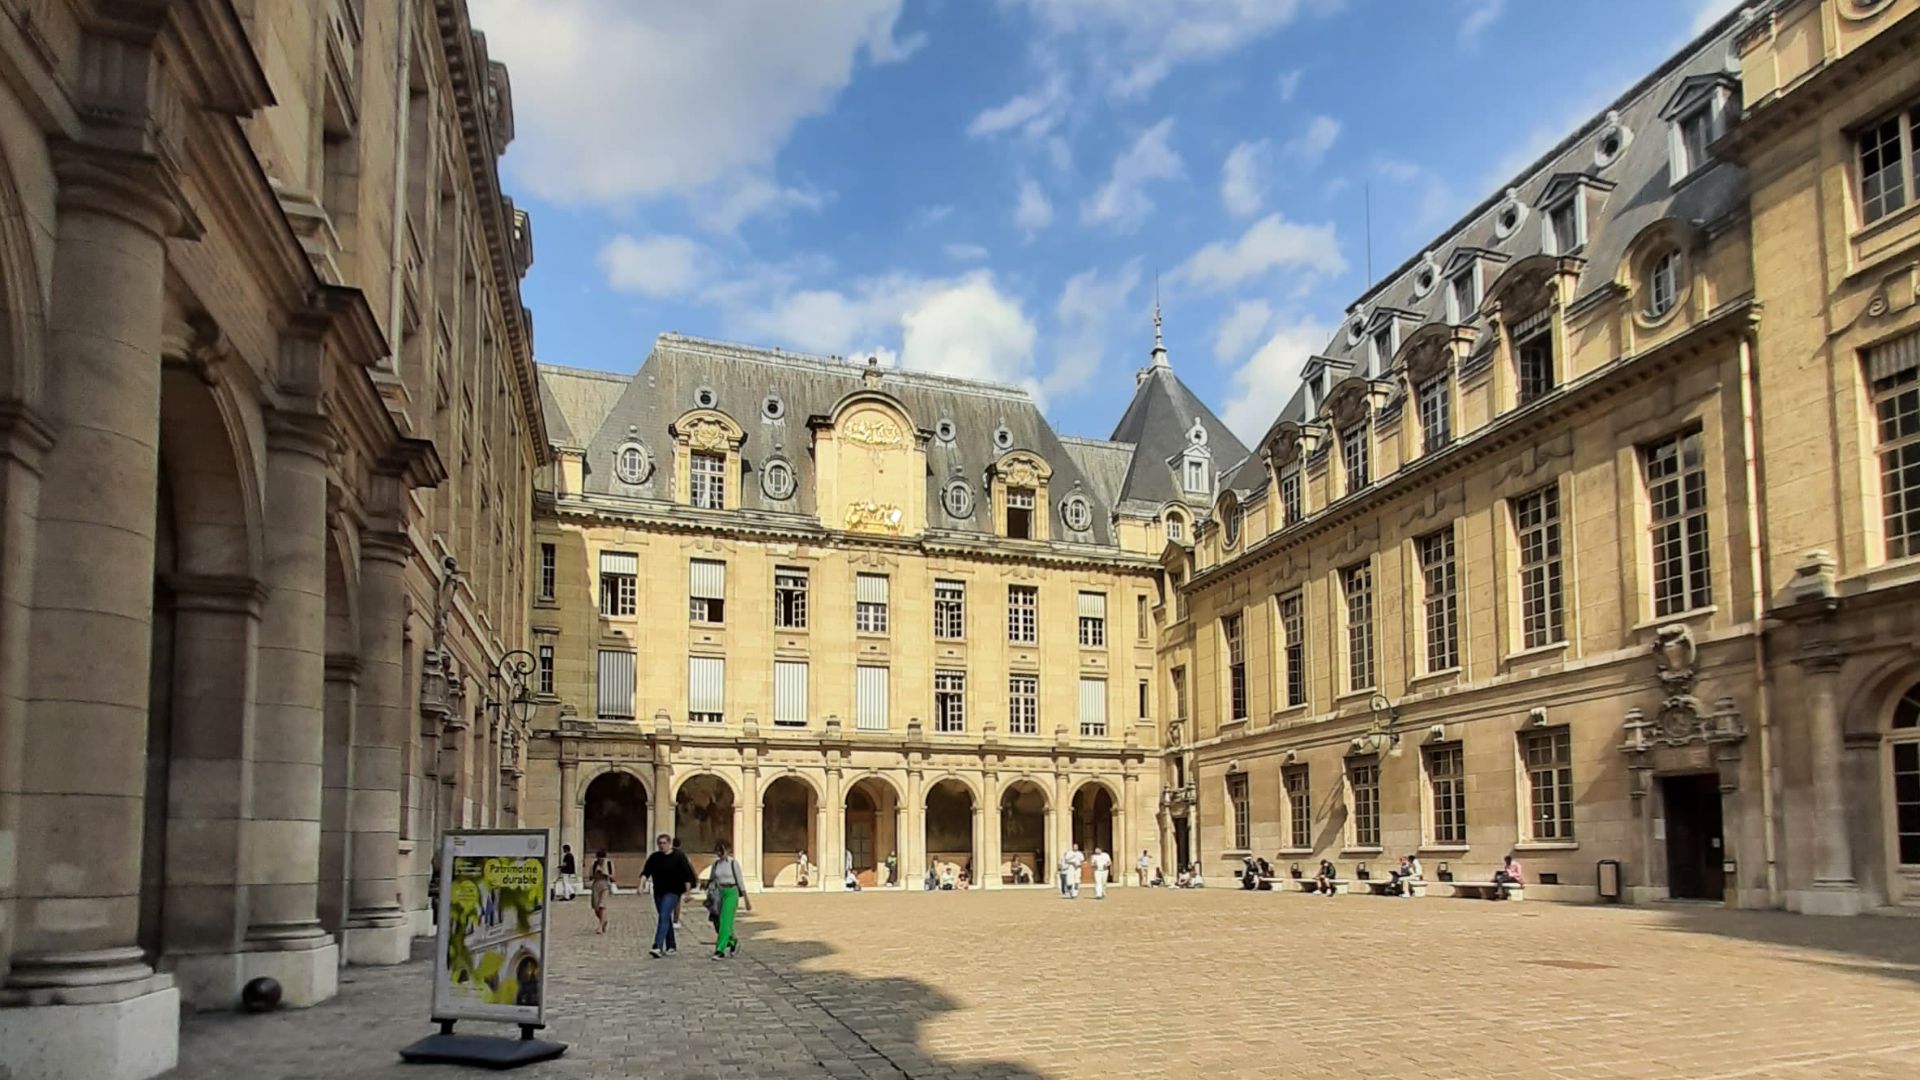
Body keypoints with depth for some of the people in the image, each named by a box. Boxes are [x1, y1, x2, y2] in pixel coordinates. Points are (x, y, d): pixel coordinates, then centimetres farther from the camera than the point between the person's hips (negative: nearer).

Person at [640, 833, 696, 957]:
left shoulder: (678, 857, -5)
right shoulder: (654, 857, 6)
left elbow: (687, 876, -3)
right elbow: (646, 872, -2)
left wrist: (687, 892, -6)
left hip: (672, 892, -5)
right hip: (658, 891, 5)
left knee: (663, 917, -17)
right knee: (665, 919, 12)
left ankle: (658, 947, -24)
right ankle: (671, 946, 23)